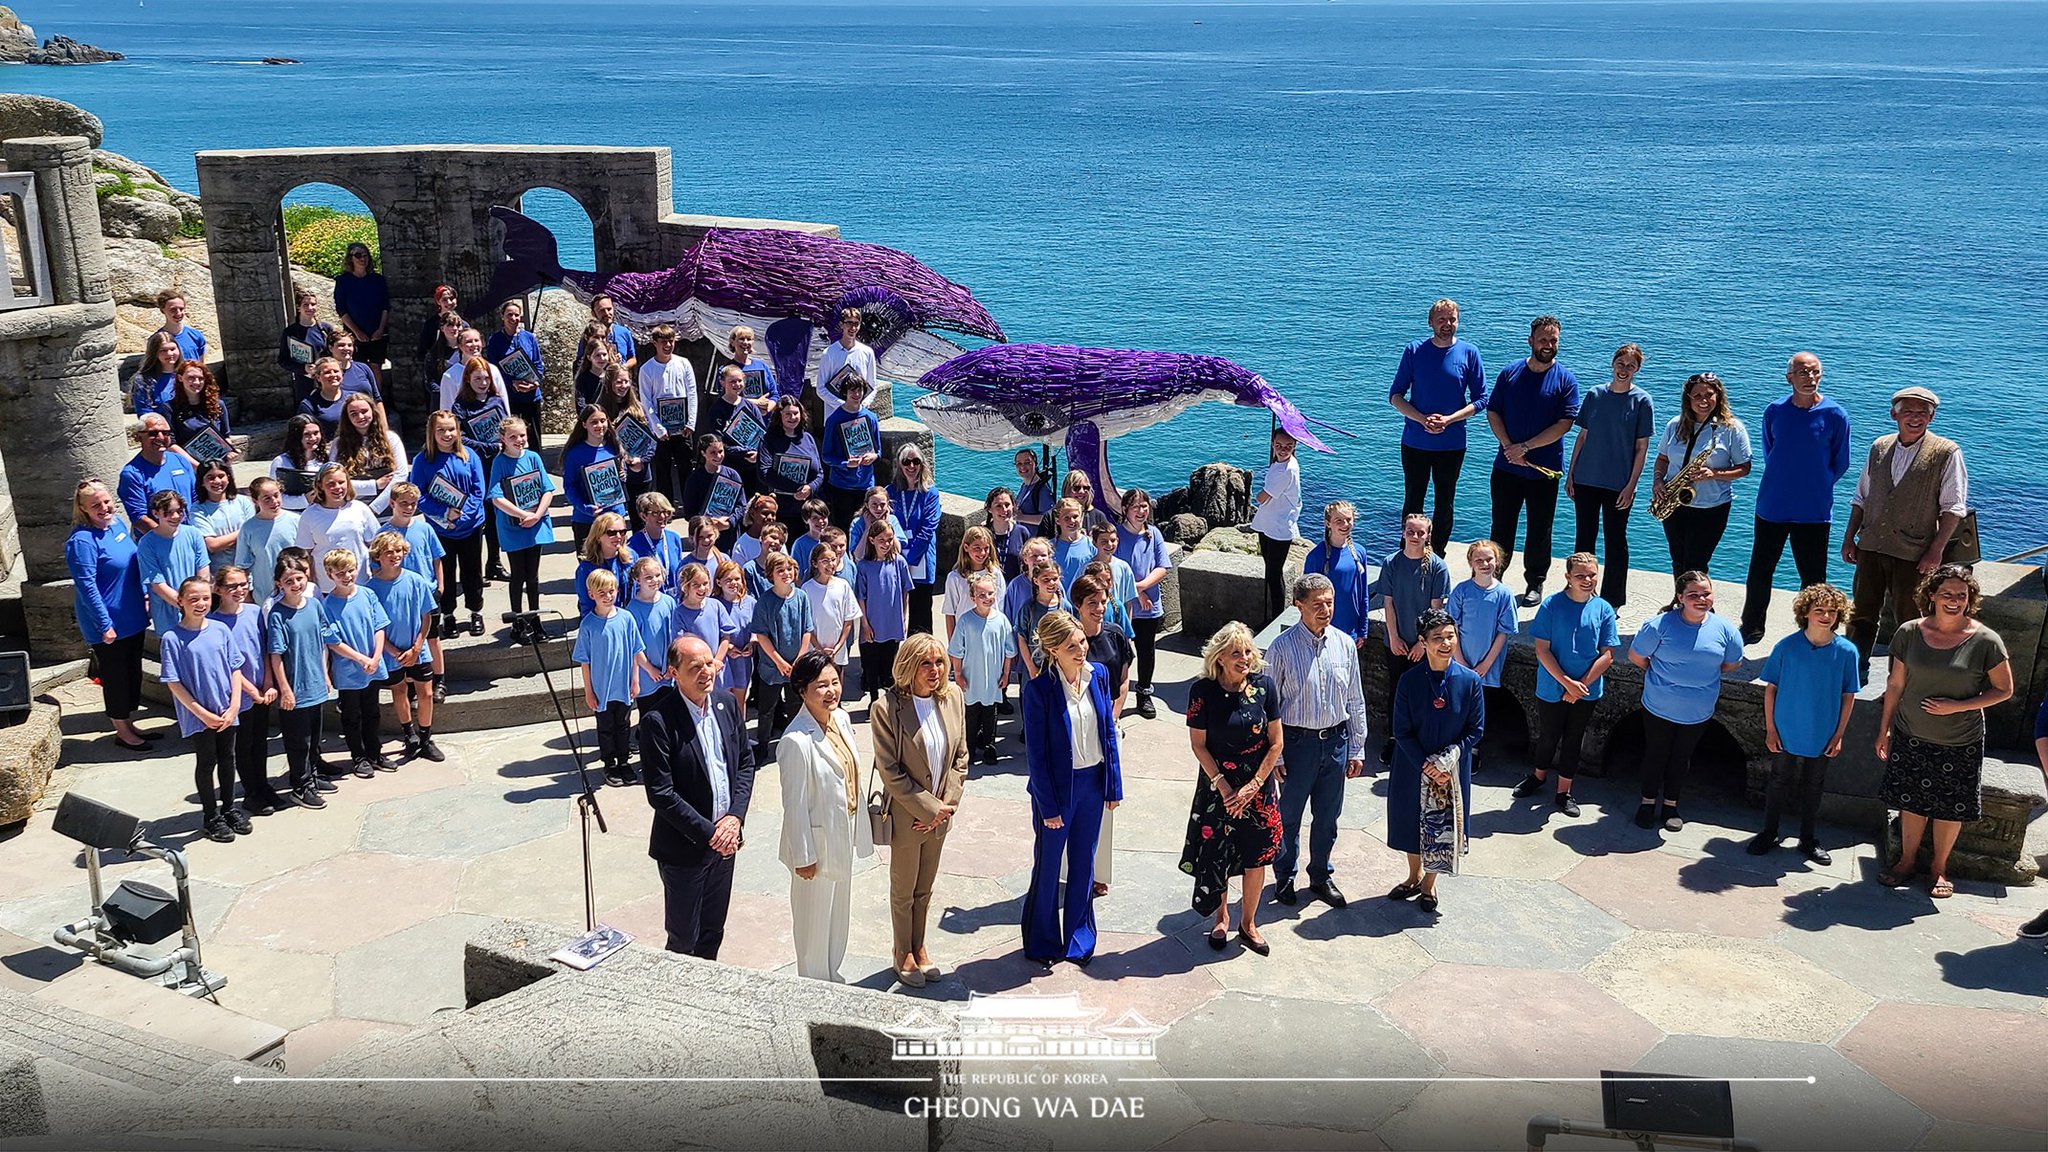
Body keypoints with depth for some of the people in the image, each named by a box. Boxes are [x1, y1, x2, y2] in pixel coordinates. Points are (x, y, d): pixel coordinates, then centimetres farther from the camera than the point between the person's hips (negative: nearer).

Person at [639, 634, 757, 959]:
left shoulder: (725, 704, -1)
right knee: (683, 939, 9)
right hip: (684, 848, -6)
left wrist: (735, 817, -7)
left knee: (713, 931, 20)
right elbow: (660, 793, -20)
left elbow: (745, 761, 6)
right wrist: (708, 832, -18)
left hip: (724, 840, 6)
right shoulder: (657, 722, -20)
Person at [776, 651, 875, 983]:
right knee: (815, 919, 12)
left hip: (843, 839, 8)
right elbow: (794, 805, -20)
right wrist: (803, 857, -15)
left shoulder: (841, 720, -2)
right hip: (817, 842, -8)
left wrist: (858, 832, 14)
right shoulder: (797, 741, -26)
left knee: (839, 914, 23)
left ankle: (832, 977, 43)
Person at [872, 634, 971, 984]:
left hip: (939, 813, 4)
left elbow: (960, 757, 3)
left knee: (925, 886, 21)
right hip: (906, 815, -4)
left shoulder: (952, 698, -5)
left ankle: (919, 946, 40)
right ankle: (902, 953, 35)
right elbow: (890, 771, -18)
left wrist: (947, 803, -7)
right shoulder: (887, 709, -21)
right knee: (904, 889, 15)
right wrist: (929, 808, -16)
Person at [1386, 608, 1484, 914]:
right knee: (1411, 822, 16)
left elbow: (1475, 730, -6)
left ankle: (1429, 885, 35)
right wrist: (1427, 767, -16)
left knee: (1442, 826, 13)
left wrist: (1446, 760, -16)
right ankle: (1415, 876, 41)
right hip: (1413, 768, 0)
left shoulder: (1470, 680, -13)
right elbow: (1402, 731, -9)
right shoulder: (1410, 681, -13)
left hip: (1453, 771, 0)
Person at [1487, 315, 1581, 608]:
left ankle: (1535, 583, 21)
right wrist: (1508, 446, -11)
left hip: (1544, 470, -2)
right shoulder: (1510, 373, 4)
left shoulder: (1566, 380, -4)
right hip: (1507, 465, 2)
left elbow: (1564, 424, -11)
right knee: (1501, 526, 8)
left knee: (1539, 529, 8)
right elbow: (1493, 411, 4)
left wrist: (1525, 447, -16)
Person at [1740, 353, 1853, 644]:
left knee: (1813, 579, 4)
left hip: (1814, 512, -2)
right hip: (1771, 508, 2)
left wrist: (1817, 488, 6)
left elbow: (1840, 465, 4)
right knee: (1760, 573, 13)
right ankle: (1751, 628, 29)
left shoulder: (1835, 415, -7)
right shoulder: (1775, 411, -1)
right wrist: (1780, 485, 10)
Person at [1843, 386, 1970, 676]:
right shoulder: (1880, 447, 9)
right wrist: (1849, 537, 10)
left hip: (1913, 555, -4)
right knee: (1861, 614, 10)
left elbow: (1953, 508, -7)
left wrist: (1936, 550, -13)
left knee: (1909, 622, 5)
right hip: (1871, 547, 4)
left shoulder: (1946, 453, -5)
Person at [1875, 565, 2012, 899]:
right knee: (1911, 802, 13)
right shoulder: (1910, 633, -6)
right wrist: (1884, 730, 7)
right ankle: (1908, 860, 33)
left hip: (1960, 744, -2)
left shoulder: (1985, 641, -13)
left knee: (1951, 808, 11)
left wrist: (1957, 706, -18)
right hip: (1911, 737, 2)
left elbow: (2004, 690, -5)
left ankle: (1939, 867, 31)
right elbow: (1895, 684, 3)